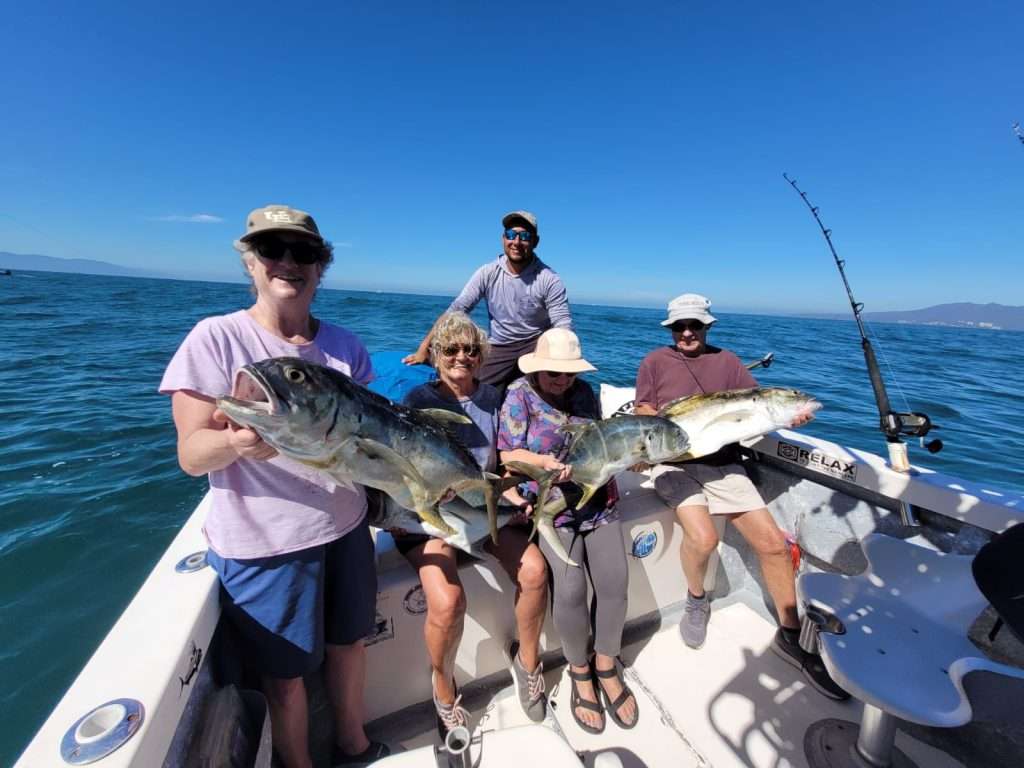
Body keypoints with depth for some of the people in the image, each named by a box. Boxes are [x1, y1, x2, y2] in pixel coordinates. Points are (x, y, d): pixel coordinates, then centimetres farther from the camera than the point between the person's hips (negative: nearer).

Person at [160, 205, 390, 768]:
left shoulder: (343, 344, 1)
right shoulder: (215, 338, -11)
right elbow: (190, 455, -13)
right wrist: (235, 442, -34)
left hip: (345, 525, 5)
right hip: (264, 542, -4)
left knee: (348, 641, 22)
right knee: (286, 672, 15)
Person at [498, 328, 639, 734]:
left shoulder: (585, 391, 10)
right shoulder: (519, 396, -6)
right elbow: (508, 453, -9)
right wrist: (544, 462, -24)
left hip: (598, 496, 5)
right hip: (551, 502, -5)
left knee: (614, 580, -5)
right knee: (570, 587, -17)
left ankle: (606, 667, 22)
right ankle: (579, 671, 14)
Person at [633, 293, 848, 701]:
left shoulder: (726, 360, 13)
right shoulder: (655, 362, 5)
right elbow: (644, 416, 2)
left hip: (723, 465, 4)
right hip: (674, 464, -3)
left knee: (774, 544, -4)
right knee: (703, 538, -26)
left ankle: (790, 636, 19)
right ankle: (696, 601, 8)